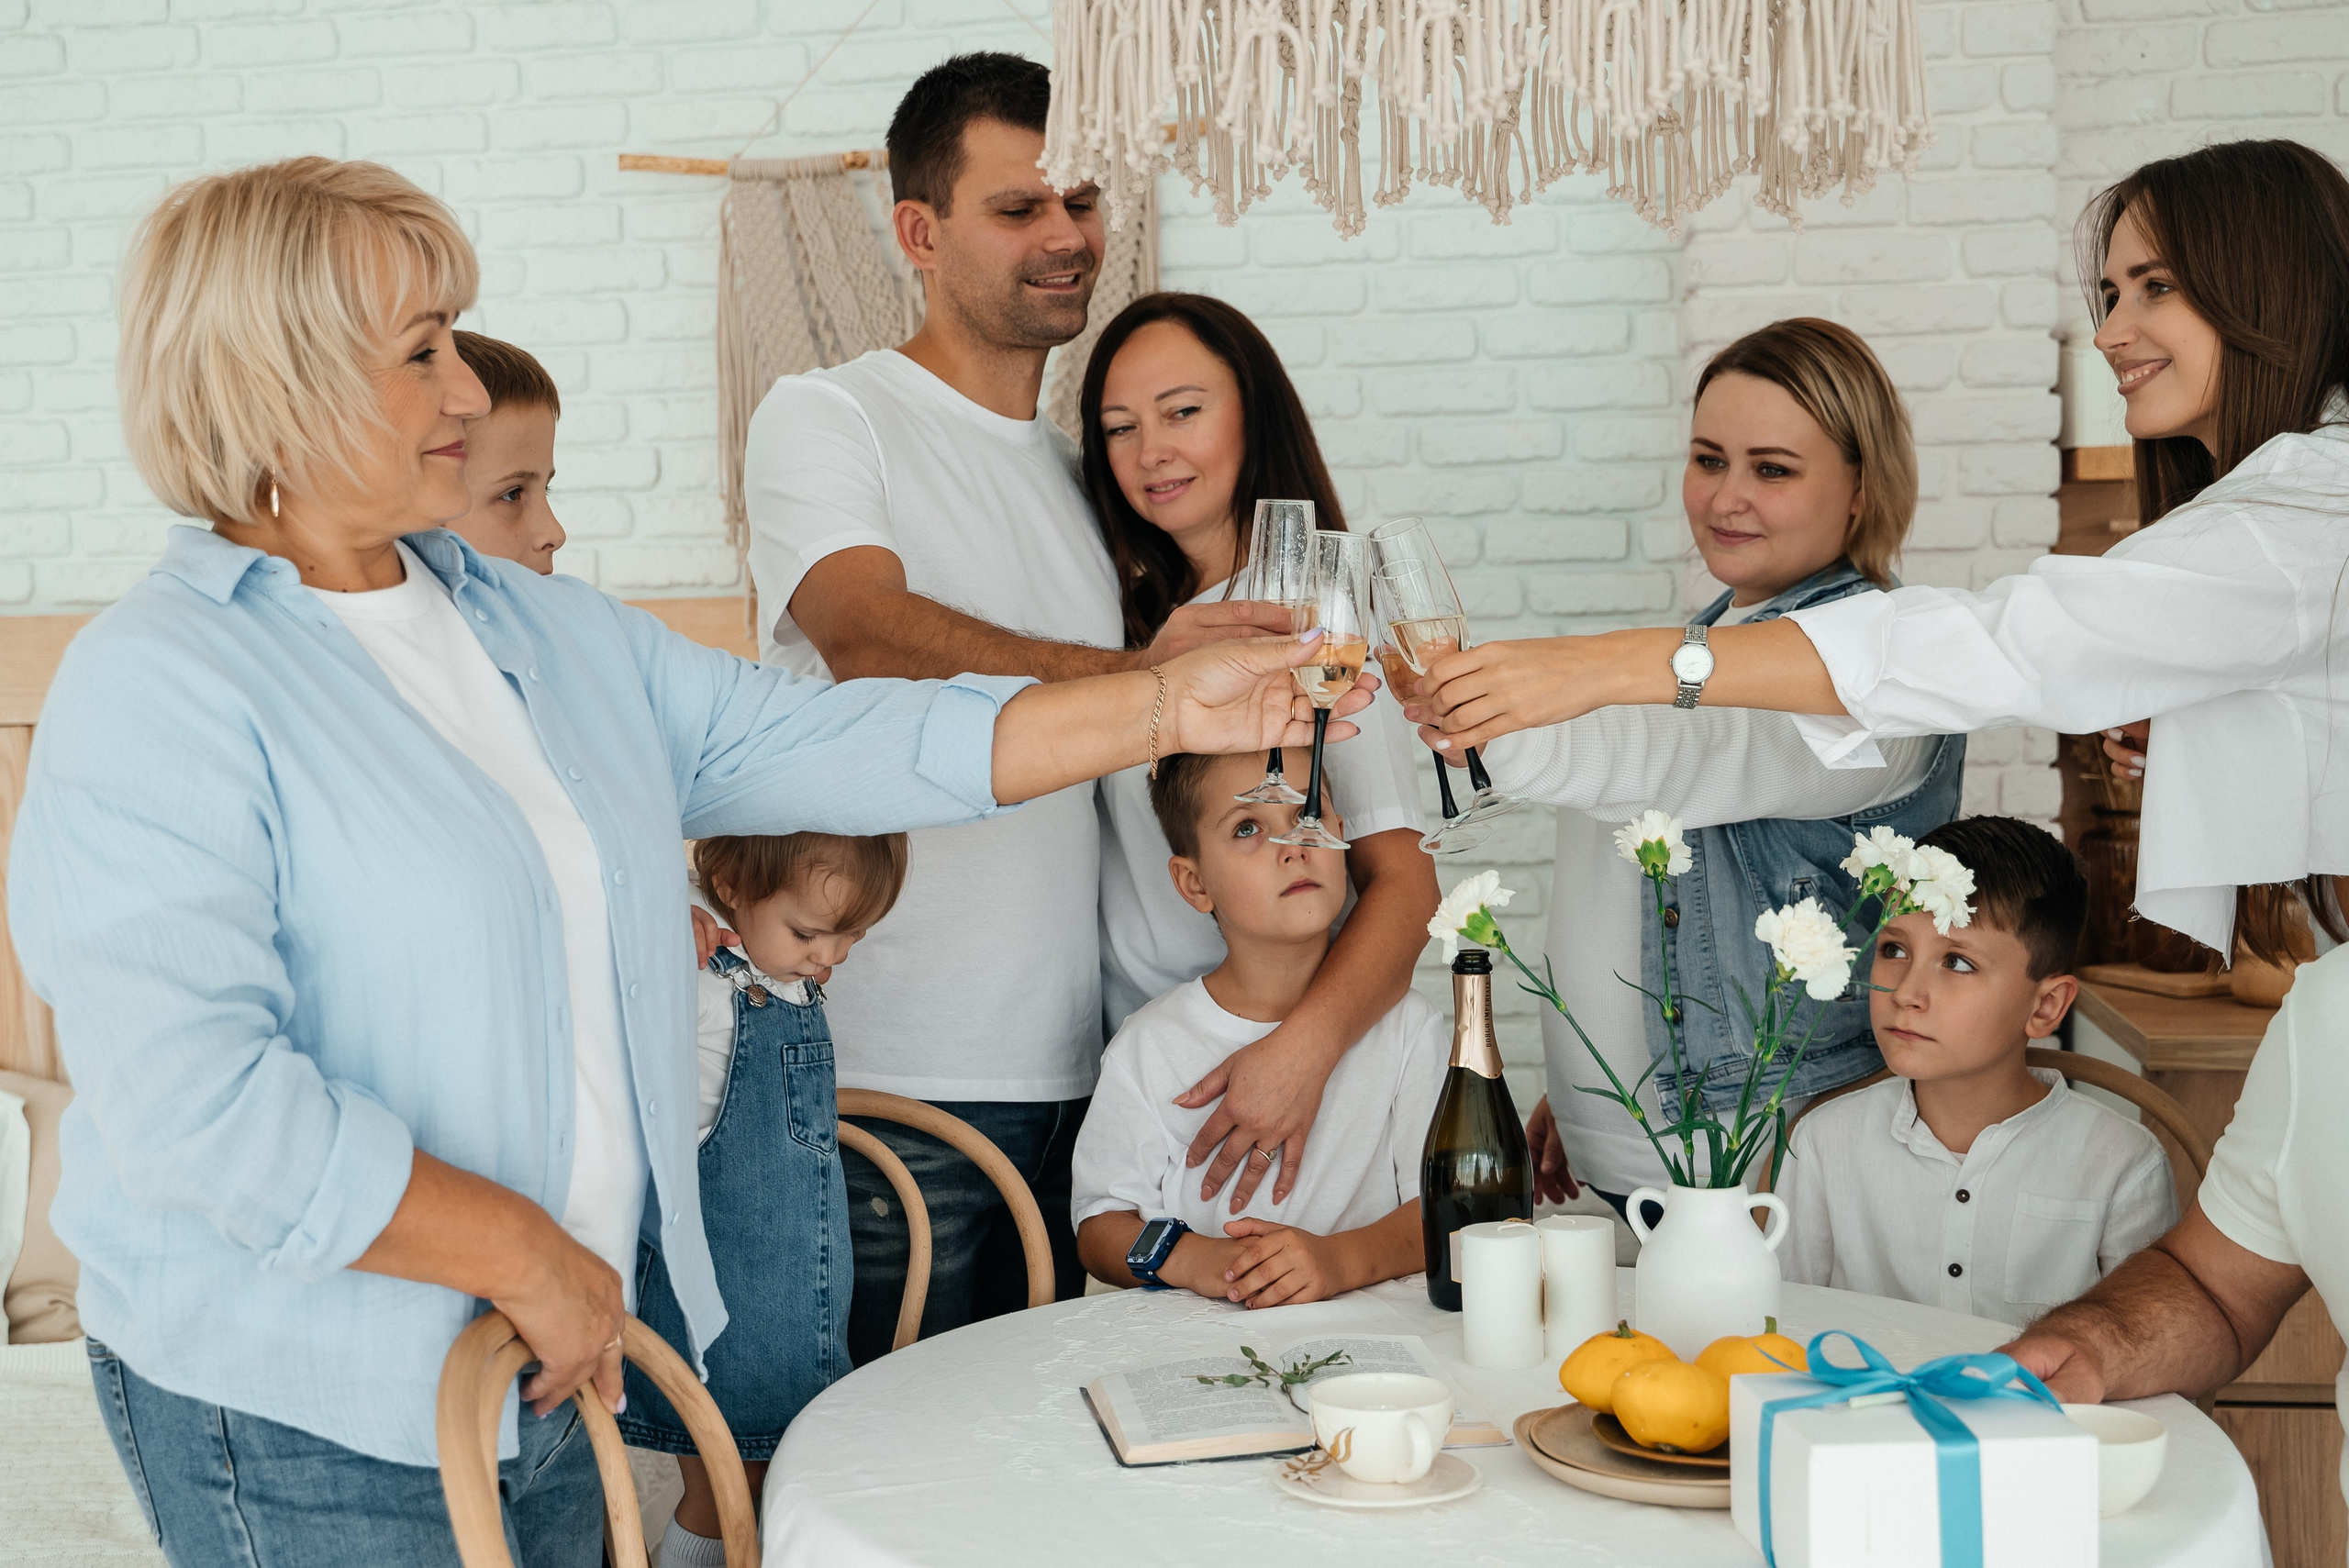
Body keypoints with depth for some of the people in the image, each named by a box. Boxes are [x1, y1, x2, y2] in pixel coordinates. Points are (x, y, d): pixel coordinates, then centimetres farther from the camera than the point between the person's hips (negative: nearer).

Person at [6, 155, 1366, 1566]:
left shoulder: (549, 630, 8)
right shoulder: (156, 692, -16)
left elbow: (821, 746, 6)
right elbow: (194, 1104, -25)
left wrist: (1162, 710, 0)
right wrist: (530, 1256, -18)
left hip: (556, 1360, 7)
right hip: (298, 1424, -7)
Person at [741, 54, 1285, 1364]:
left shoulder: (1090, 466, 18)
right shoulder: (825, 422, -1)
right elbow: (867, 635, -22)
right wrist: (1131, 678, -36)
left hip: (1077, 1063, 6)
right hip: (893, 1069, -5)